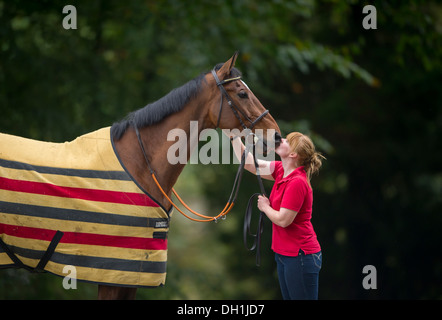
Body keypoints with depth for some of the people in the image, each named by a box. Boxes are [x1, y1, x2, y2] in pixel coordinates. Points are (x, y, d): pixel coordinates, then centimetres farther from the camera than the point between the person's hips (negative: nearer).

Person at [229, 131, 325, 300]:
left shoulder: (297, 182, -22)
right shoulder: (281, 171, 5)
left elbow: (283, 220, -22)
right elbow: (248, 162, 12)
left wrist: (265, 207, -4)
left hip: (300, 255, -9)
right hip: (285, 254, 10)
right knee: (288, 297, 15)